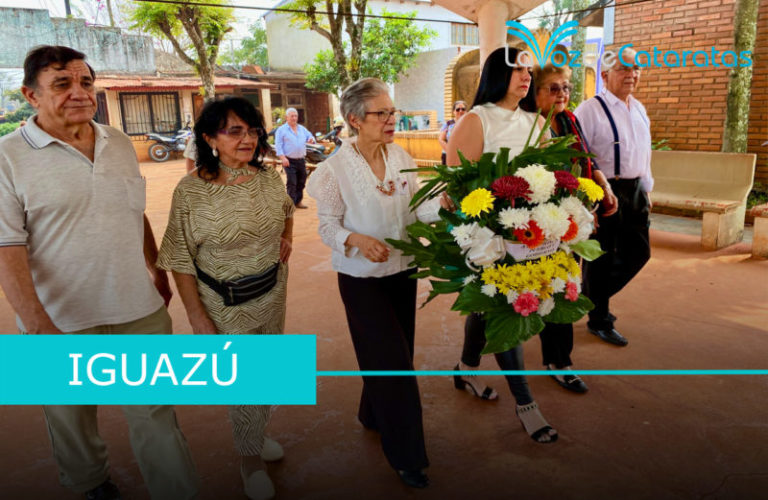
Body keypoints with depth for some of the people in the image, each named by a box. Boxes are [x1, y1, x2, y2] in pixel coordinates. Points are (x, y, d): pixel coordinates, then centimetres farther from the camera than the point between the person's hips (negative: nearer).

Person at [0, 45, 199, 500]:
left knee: (156, 414, 9)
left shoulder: (121, 144, 6)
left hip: (140, 310, 3)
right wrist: (39, 327, -22)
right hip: (61, 321, -2)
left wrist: (157, 271, 19)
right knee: (72, 418, 20)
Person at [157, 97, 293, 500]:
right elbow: (180, 260, -13)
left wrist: (286, 237, -3)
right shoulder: (192, 190, -19)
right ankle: (250, 459, 35)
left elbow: (286, 209, 18)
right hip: (225, 304, -5)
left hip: (273, 295, 5)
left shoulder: (269, 177, -5)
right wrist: (197, 317, -14)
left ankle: (255, 434, 50)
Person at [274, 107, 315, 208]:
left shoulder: (302, 129, 15)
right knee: (291, 183, -9)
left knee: (301, 182, 10)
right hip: (289, 161, -6)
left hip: (301, 160, 6)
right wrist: (282, 157, -19)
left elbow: (309, 136, 18)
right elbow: (278, 145, -7)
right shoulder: (281, 129, -1)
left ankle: (298, 201, 21)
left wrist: (311, 139, -9)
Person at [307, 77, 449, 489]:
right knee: (392, 361, -1)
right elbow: (328, 226, -11)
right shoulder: (335, 170, -15)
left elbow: (414, 209, -2)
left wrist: (442, 204, -22)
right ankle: (406, 455, 19)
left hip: (402, 270, 5)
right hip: (362, 278, -5)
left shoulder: (401, 157, -2)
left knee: (392, 356, 19)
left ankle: (374, 416, 48)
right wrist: (356, 240, -30)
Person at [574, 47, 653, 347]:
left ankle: (595, 296, 33)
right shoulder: (590, 109, -12)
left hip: (634, 191, 8)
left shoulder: (639, 110, 13)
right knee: (601, 257, 3)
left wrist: (646, 189, 19)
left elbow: (644, 153, 22)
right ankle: (599, 320, 21)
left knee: (639, 251, 12)